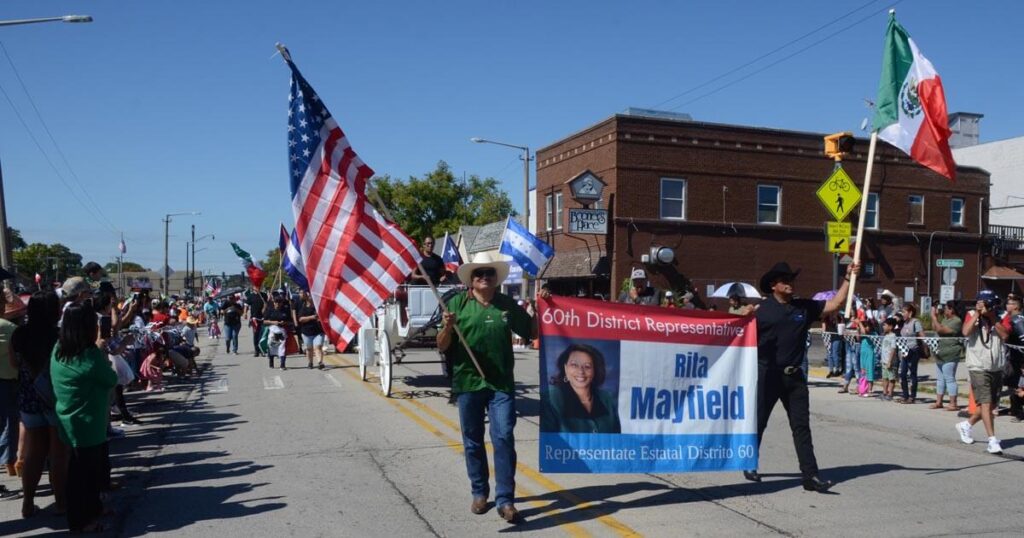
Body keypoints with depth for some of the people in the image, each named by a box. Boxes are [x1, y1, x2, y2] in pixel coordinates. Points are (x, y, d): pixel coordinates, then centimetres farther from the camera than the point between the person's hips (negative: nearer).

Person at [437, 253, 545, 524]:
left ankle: (505, 499, 4)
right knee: (472, 441, 11)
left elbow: (531, 331, 16)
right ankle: (479, 493, 27)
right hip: (468, 382, 0)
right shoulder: (457, 303, -1)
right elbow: (441, 347, -1)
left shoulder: (508, 305, 6)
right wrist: (448, 327, -21)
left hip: (501, 383, 1)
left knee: (504, 438, -4)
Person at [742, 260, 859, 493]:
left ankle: (810, 475, 4)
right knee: (758, 421, 8)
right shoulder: (762, 309, -4)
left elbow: (836, 304, 5)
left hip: (794, 376, 4)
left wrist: (848, 278, -2)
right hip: (768, 375, -4)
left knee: (801, 425, 3)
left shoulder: (804, 307, 7)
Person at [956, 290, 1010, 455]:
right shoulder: (972, 315, -2)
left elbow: (1004, 335, -10)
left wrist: (992, 318, -14)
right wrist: (977, 313, -15)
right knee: (986, 403, -11)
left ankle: (966, 425, 32)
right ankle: (993, 441, -11)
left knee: (992, 404, 13)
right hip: (978, 368, -5)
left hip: (996, 368, 5)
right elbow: (966, 332, -20)